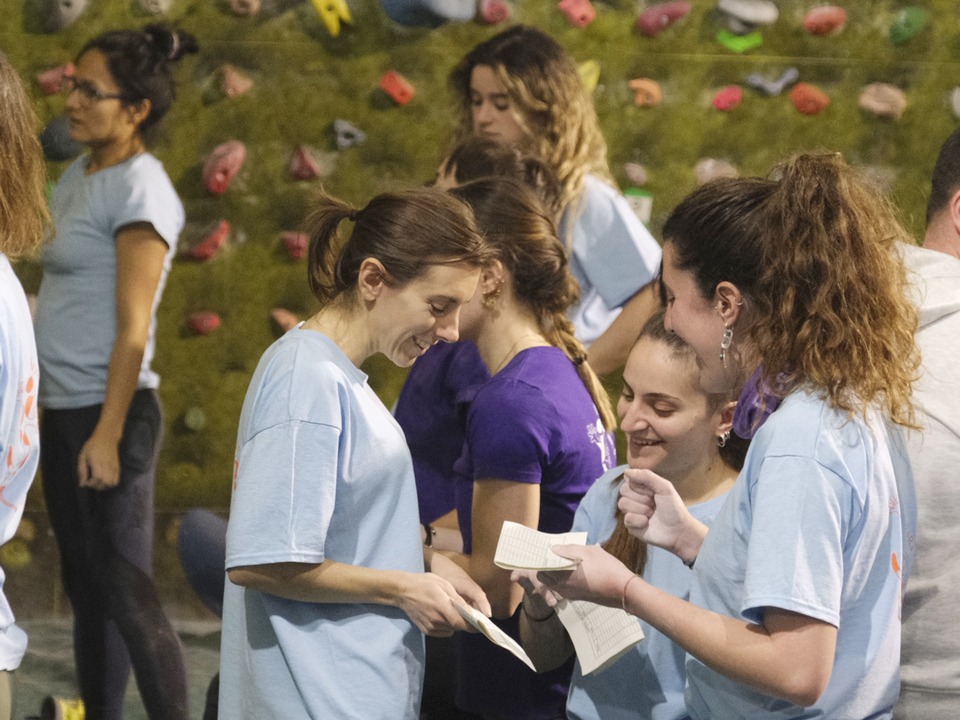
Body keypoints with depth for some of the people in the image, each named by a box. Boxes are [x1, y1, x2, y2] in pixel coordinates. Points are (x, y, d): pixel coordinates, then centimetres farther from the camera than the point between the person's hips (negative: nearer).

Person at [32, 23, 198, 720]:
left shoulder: (140, 190, -12)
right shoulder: (79, 177, 13)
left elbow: (133, 328, -16)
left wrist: (108, 432, -19)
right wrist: (58, 416, 15)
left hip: (108, 412, -9)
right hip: (63, 410, 9)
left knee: (127, 595, -7)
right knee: (87, 590, 13)